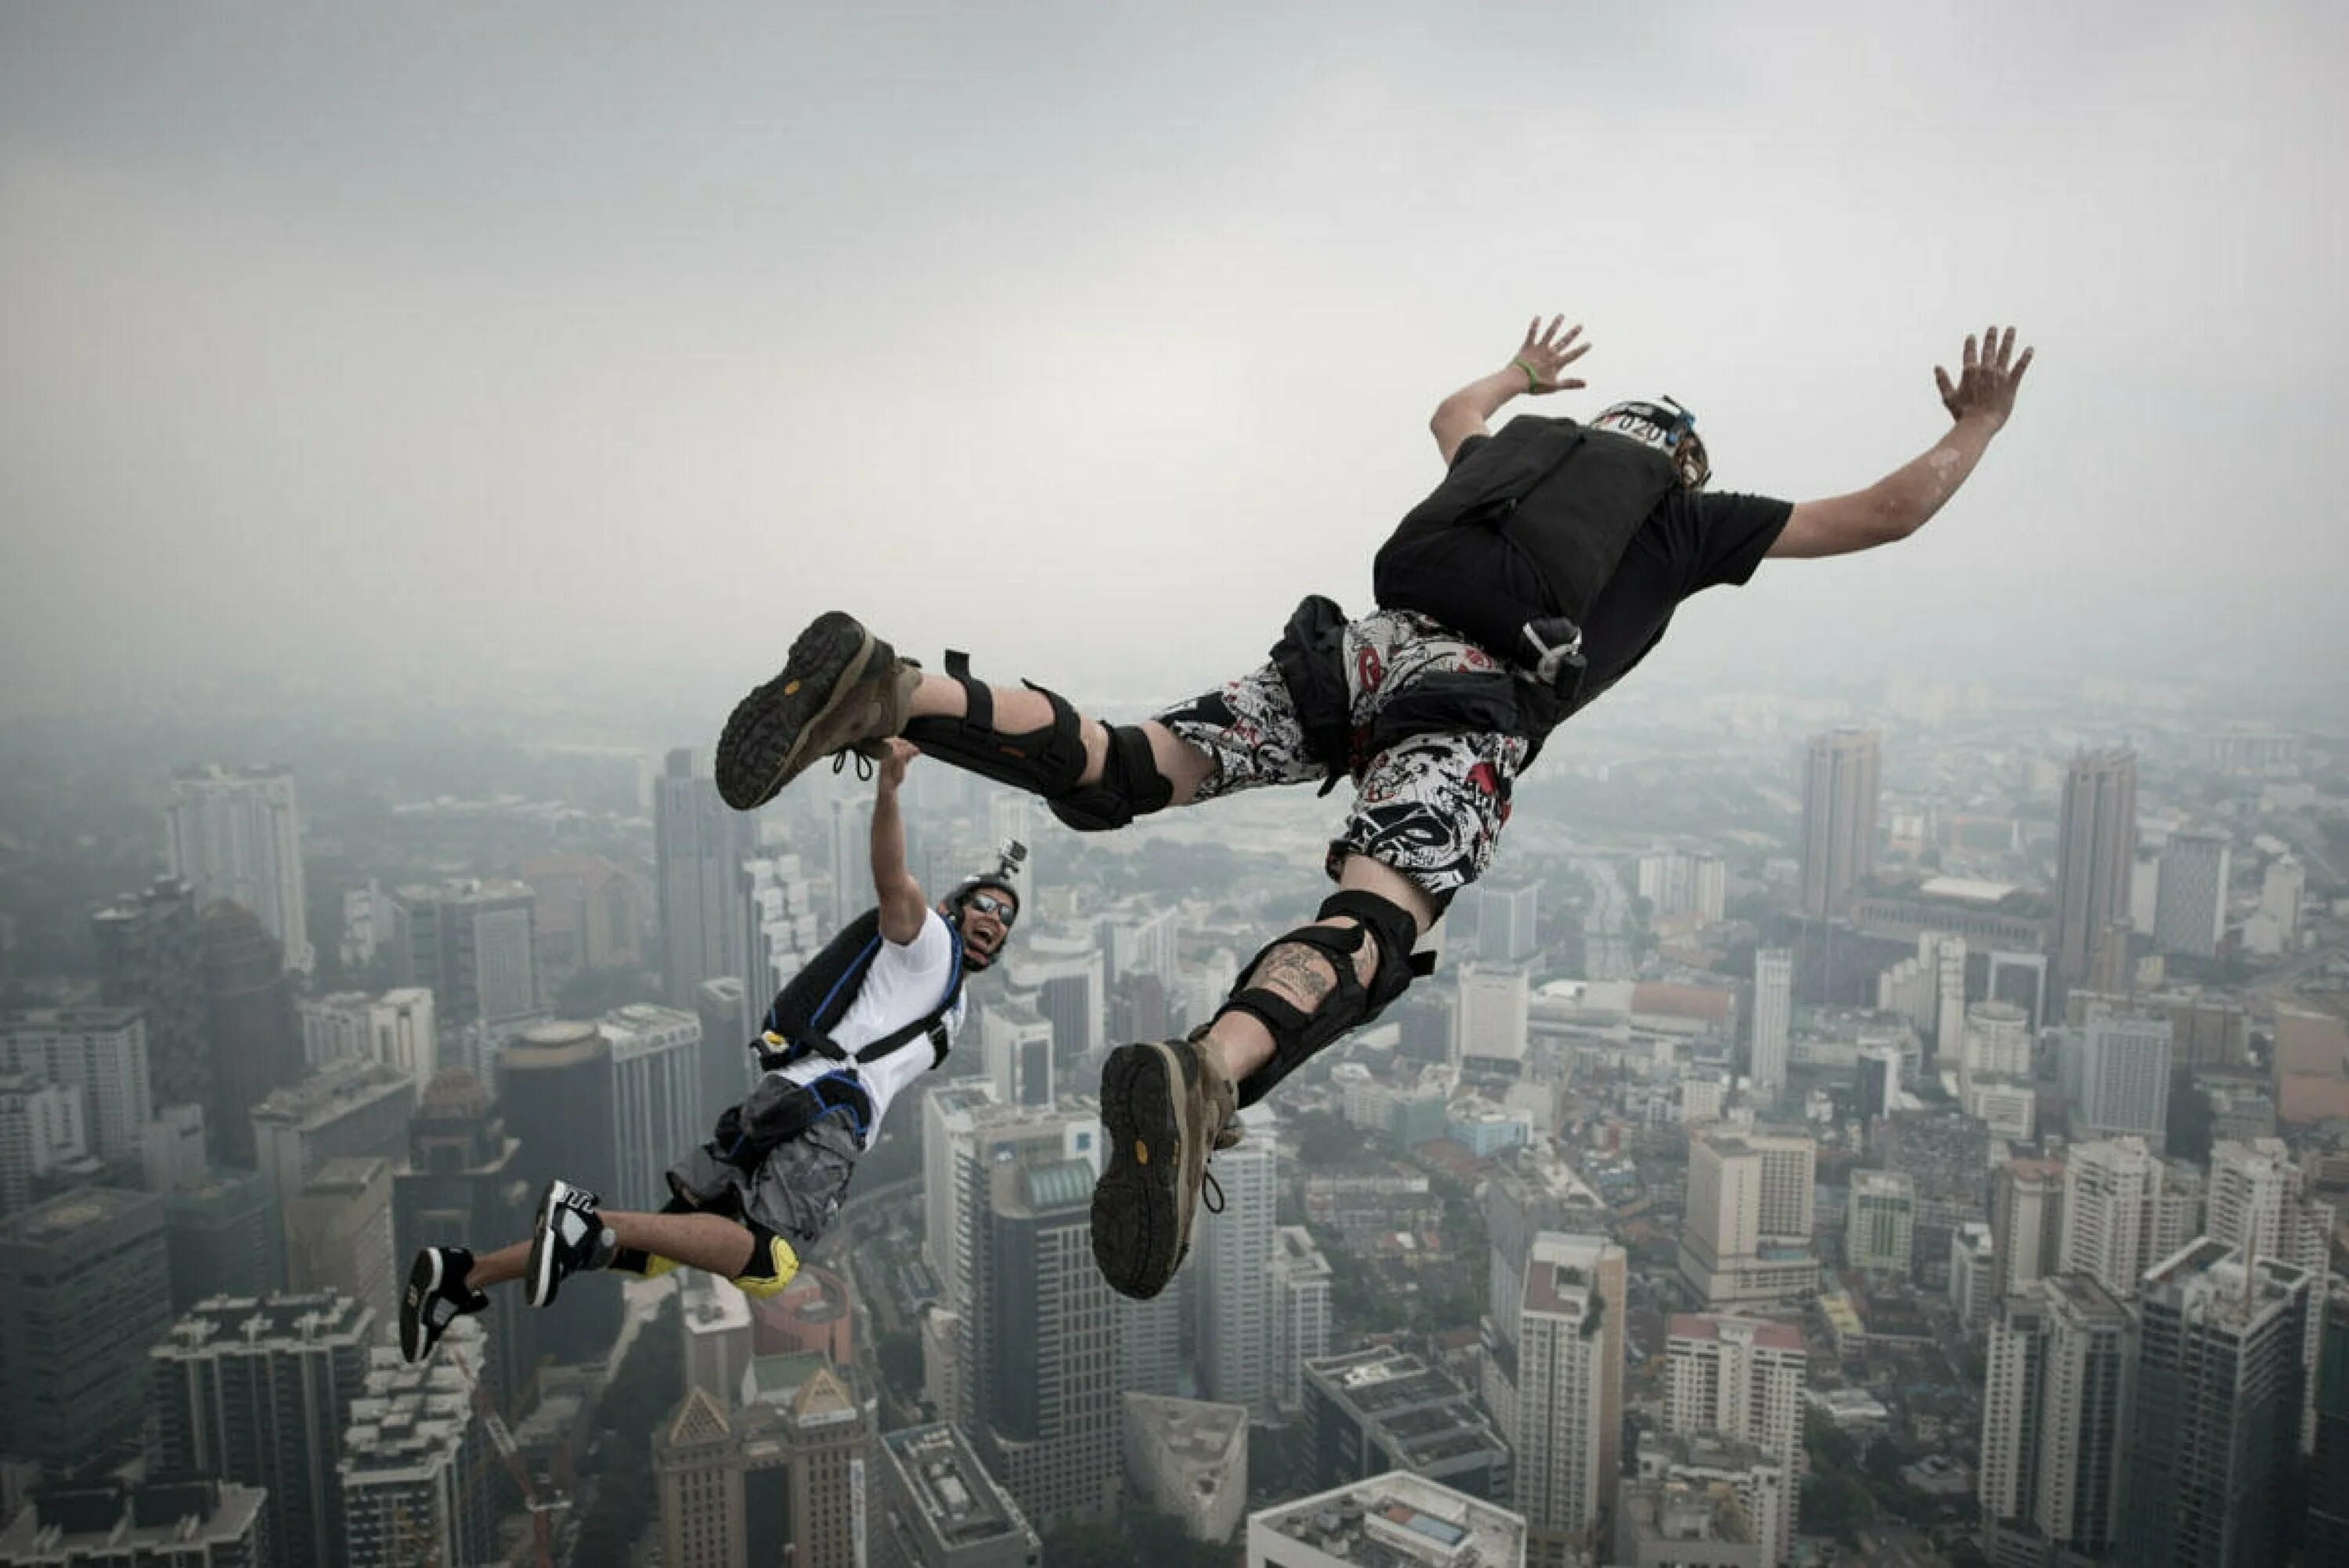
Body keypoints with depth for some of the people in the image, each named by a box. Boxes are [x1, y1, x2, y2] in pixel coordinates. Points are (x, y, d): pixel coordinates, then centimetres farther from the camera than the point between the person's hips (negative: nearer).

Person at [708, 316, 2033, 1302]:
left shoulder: (1530, 445, 38)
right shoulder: (1686, 516, 26)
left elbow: (1453, 414, 63)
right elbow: (1890, 514, 30)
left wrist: (1523, 372, 83)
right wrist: (1976, 434, 49)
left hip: (1364, 644, 5)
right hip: (1476, 706, -5)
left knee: (1113, 774, -7)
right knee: (1374, 924, -26)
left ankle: (883, 690, -29)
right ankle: (1201, 1082, -56)